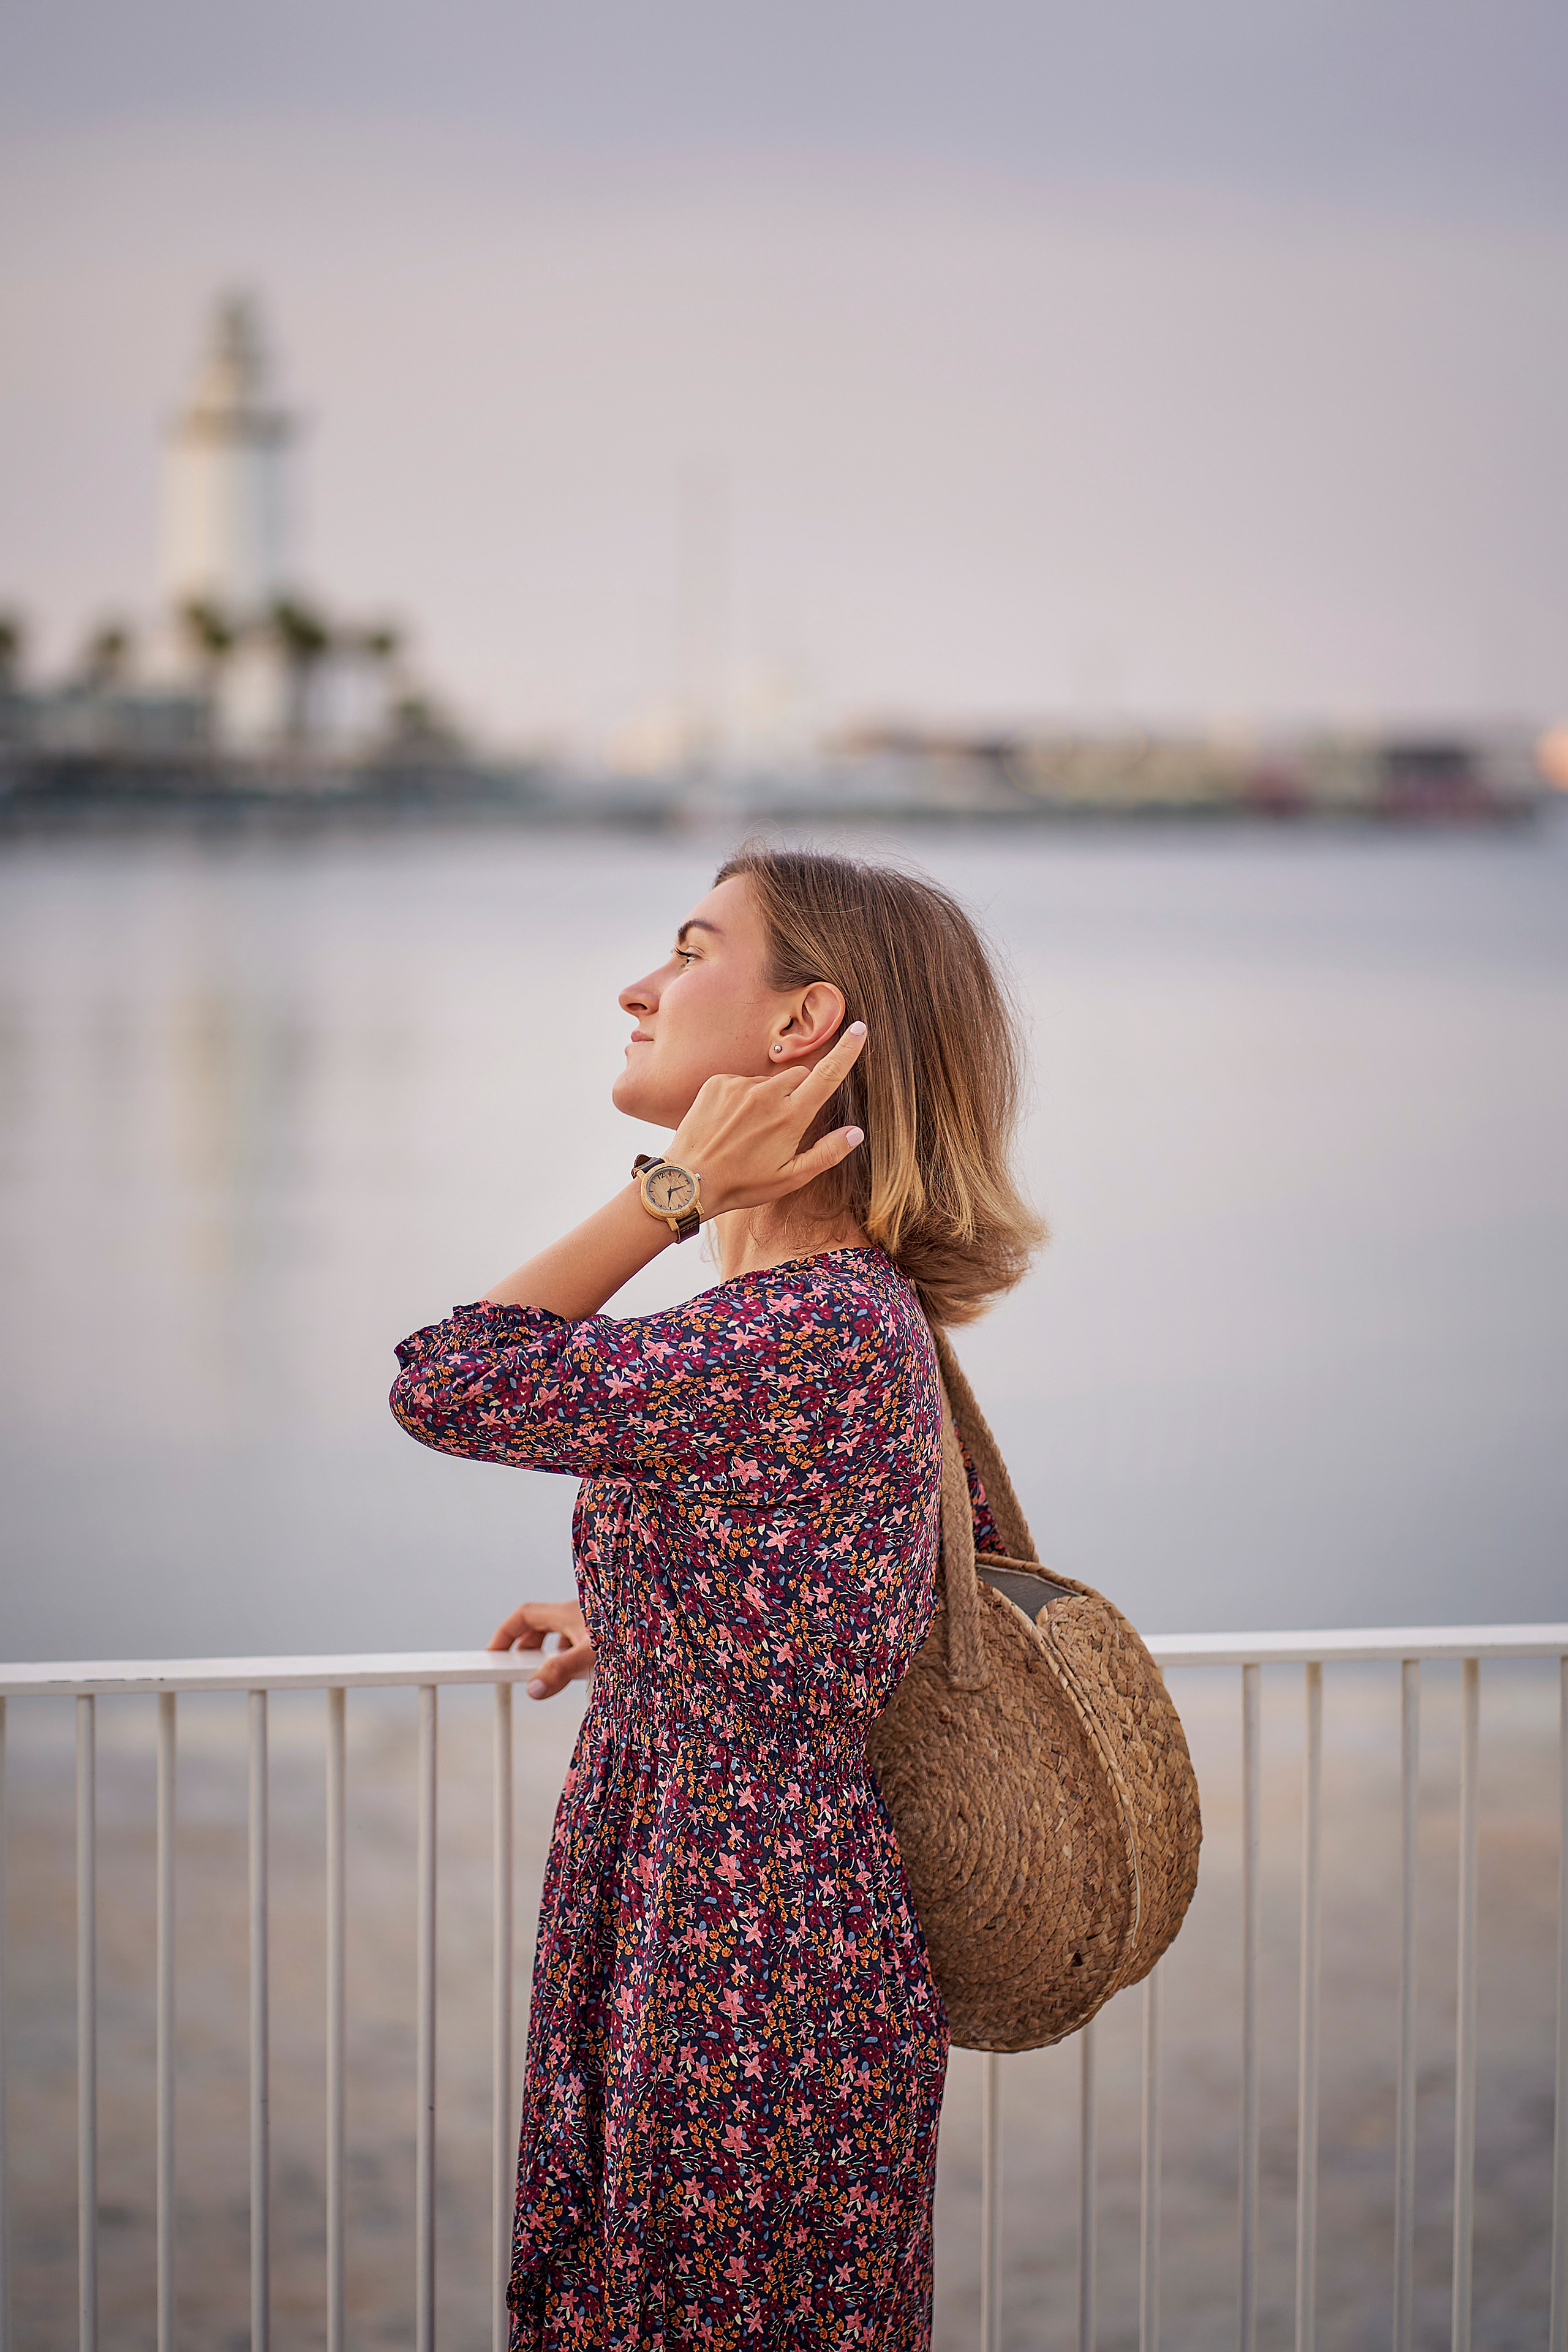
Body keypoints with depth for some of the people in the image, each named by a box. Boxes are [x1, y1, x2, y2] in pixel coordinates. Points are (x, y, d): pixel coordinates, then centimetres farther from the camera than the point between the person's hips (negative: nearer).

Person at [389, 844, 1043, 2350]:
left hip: (754, 1990, -10)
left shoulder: (819, 1329, -23)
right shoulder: (829, 1304, 7)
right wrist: (633, 1624, 23)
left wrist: (675, 1190, -15)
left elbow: (446, 1387, -21)